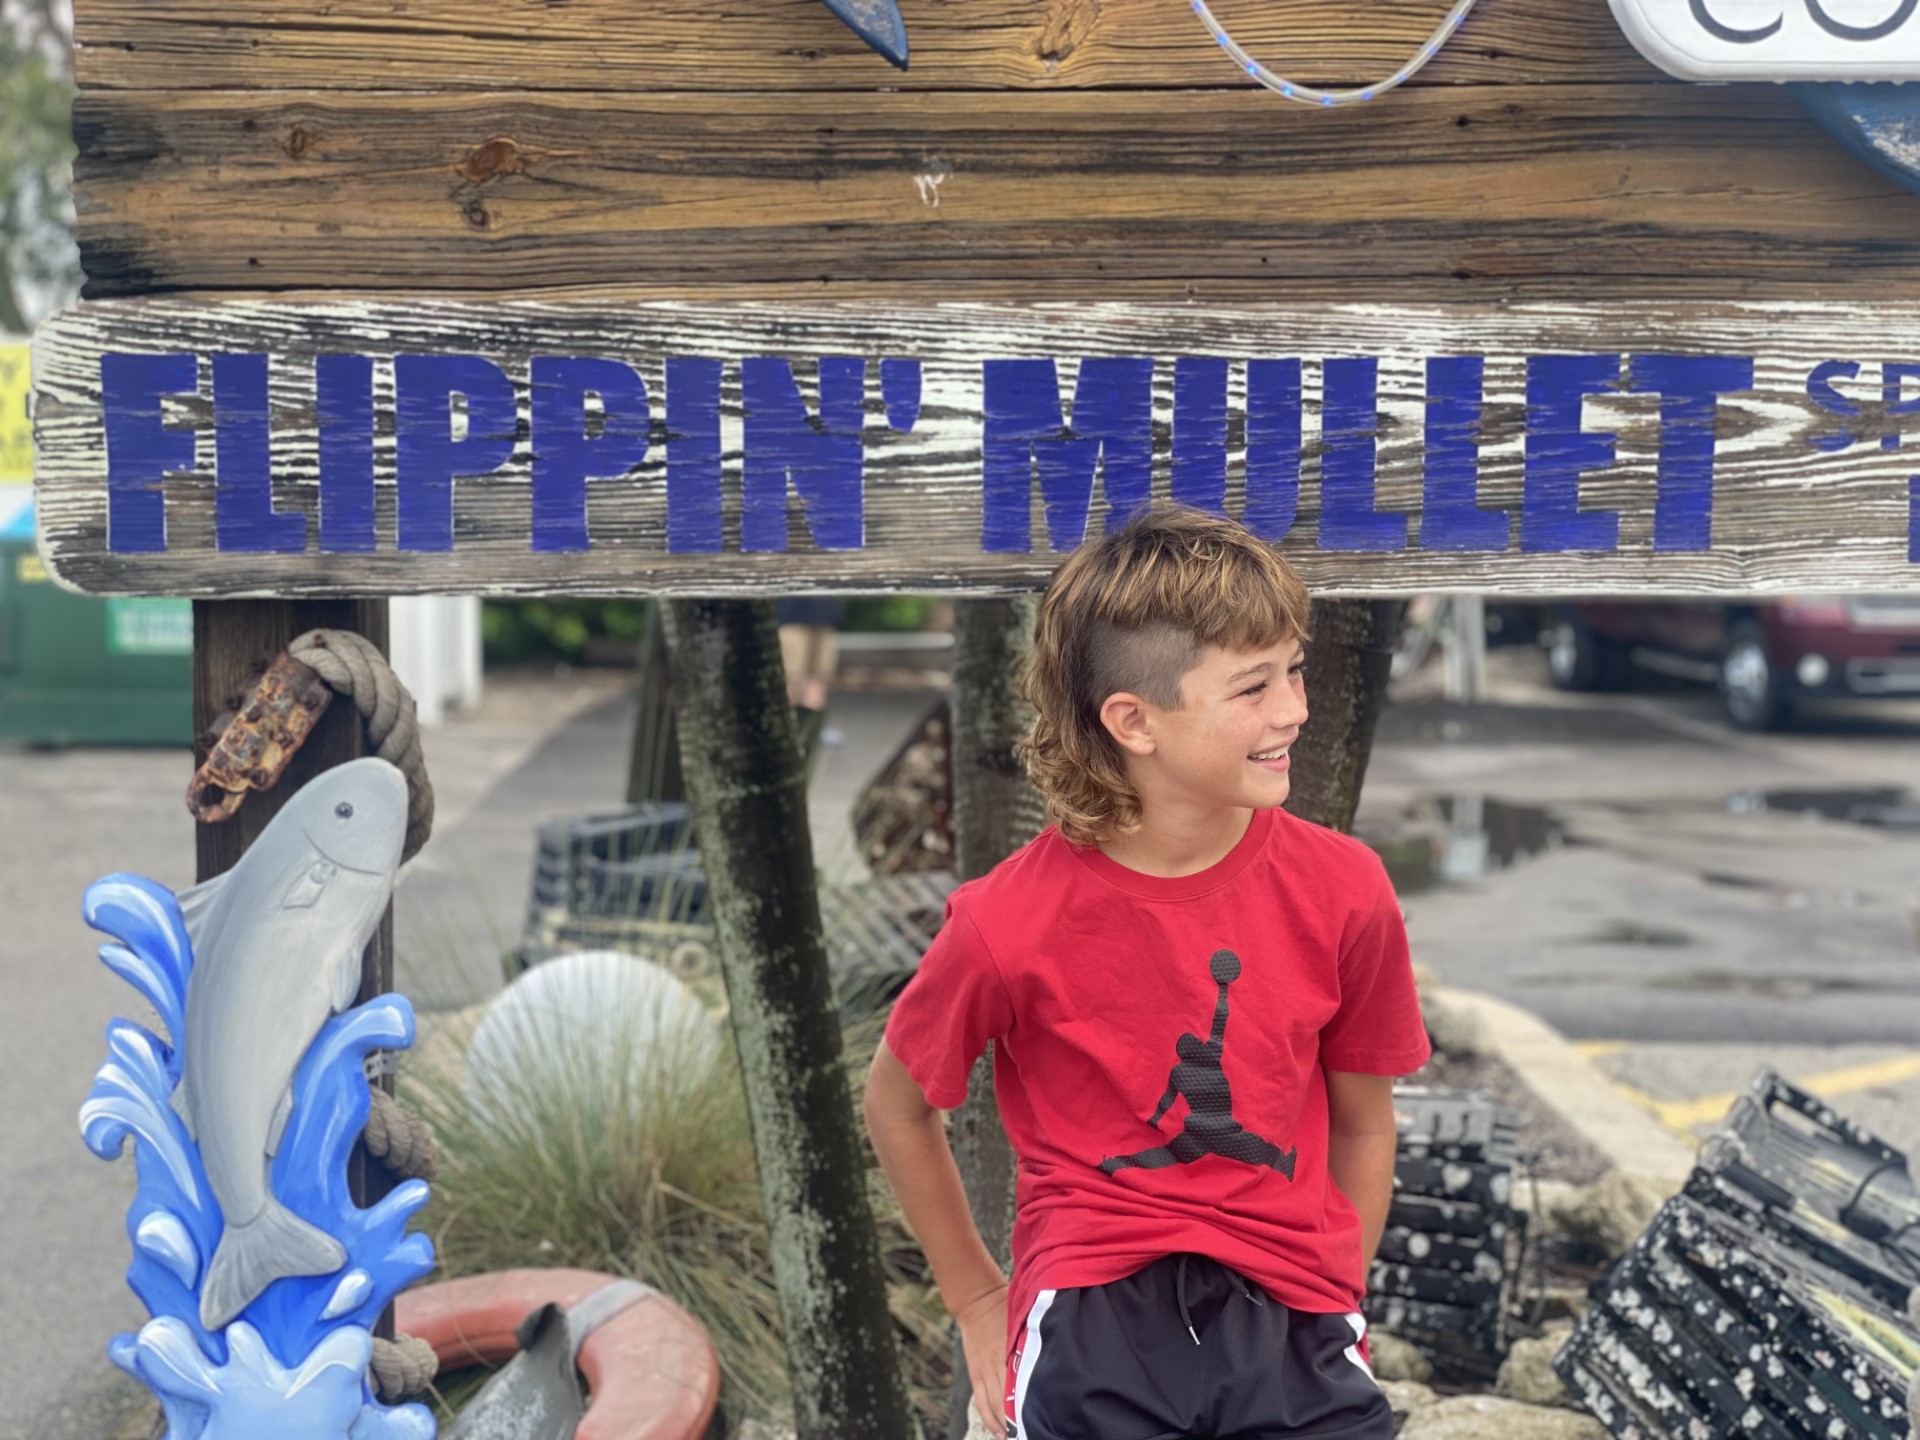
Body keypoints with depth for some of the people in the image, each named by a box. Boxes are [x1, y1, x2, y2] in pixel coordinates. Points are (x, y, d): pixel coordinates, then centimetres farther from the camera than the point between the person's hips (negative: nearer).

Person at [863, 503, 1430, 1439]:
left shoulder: (1342, 891, -5)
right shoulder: (1011, 923, -11)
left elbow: (1362, 1126, 10)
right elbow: (895, 1105, 7)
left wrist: (1333, 1315, 9)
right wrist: (978, 1301, 14)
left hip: (1289, 1307, 3)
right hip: (1097, 1301, -3)